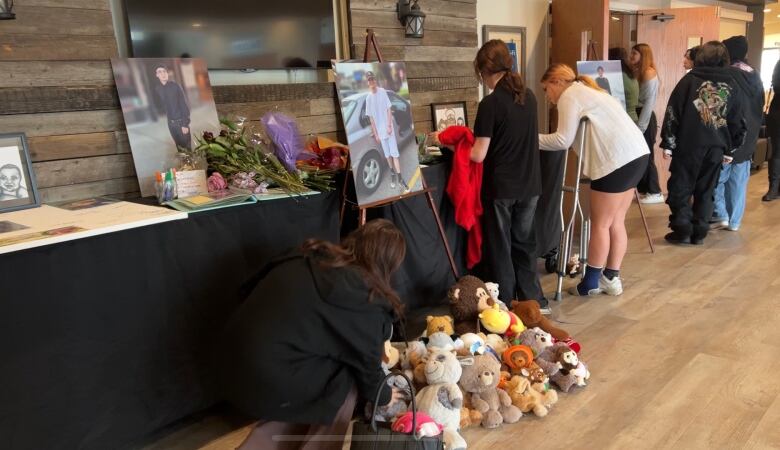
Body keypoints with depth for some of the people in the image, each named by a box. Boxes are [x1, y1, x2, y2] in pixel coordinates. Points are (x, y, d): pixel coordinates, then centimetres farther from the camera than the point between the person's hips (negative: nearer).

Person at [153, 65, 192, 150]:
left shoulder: (175, 86, -10)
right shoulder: (157, 89, 2)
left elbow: (184, 105, -10)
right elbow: (161, 106, 9)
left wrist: (185, 124, -14)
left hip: (181, 121, -3)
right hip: (170, 123, 4)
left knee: (187, 146, -2)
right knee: (179, 146, 11)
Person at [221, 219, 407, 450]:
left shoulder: (312, 258, 9)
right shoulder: (364, 299, -12)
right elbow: (365, 360, 2)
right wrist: (382, 395, 22)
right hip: (270, 380, -7)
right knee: (345, 381, 11)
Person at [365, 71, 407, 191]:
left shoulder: (383, 91, -6)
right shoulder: (368, 98, -2)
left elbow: (389, 109, -3)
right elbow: (371, 117, 2)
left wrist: (389, 125, -11)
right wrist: (375, 134, 0)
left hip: (389, 127, -1)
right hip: (380, 130, 1)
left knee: (395, 152, -3)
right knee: (387, 153, 9)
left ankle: (399, 177, -1)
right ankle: (392, 174, 25)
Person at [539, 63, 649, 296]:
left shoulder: (569, 96, -4)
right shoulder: (586, 90, 26)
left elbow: (563, 140, -11)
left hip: (618, 159, -10)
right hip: (637, 153, 10)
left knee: (600, 224, 0)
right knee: (616, 222, 15)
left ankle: (591, 282, 10)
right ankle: (611, 277, 22)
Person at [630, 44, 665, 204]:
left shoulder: (649, 73, -10)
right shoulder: (636, 72, 12)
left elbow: (649, 102, -15)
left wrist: (641, 126, -17)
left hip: (646, 120, -7)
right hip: (637, 116, 7)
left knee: (646, 156, -2)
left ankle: (655, 193, 7)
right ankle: (643, 189, 19)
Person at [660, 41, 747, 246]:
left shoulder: (689, 80, -1)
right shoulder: (732, 85, 8)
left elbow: (673, 112, -5)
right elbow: (738, 121, 11)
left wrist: (668, 143, -1)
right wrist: (730, 149, 18)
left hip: (689, 144, -3)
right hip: (716, 146, 3)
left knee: (680, 188, 5)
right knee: (705, 191, 12)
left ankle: (682, 231, 3)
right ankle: (699, 233, 13)